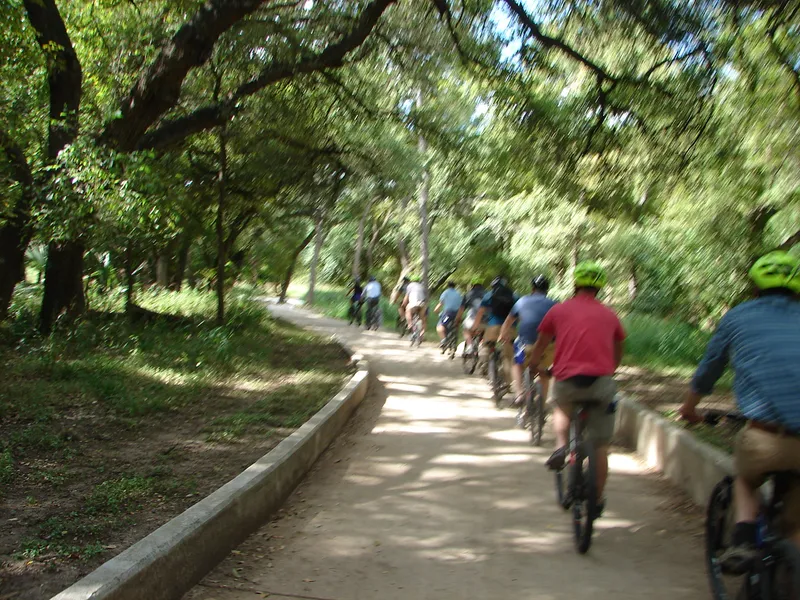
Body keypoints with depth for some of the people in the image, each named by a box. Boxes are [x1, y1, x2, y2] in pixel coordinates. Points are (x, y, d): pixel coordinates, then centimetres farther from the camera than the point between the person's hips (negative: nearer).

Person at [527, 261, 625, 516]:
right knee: (600, 446, 14)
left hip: (567, 381, -1)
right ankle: (598, 499, 21)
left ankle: (561, 445, 12)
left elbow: (540, 345, 23)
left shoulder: (559, 310, 11)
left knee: (561, 404, 35)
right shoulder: (609, 315, 16)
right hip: (601, 382, 1)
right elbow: (618, 351, 31)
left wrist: (533, 365, 43)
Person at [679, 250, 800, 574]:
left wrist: (689, 408, 44)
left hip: (768, 436, -2)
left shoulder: (738, 317, 15)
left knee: (746, 482, 31)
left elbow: (707, 371, 26)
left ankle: (743, 541, 9)